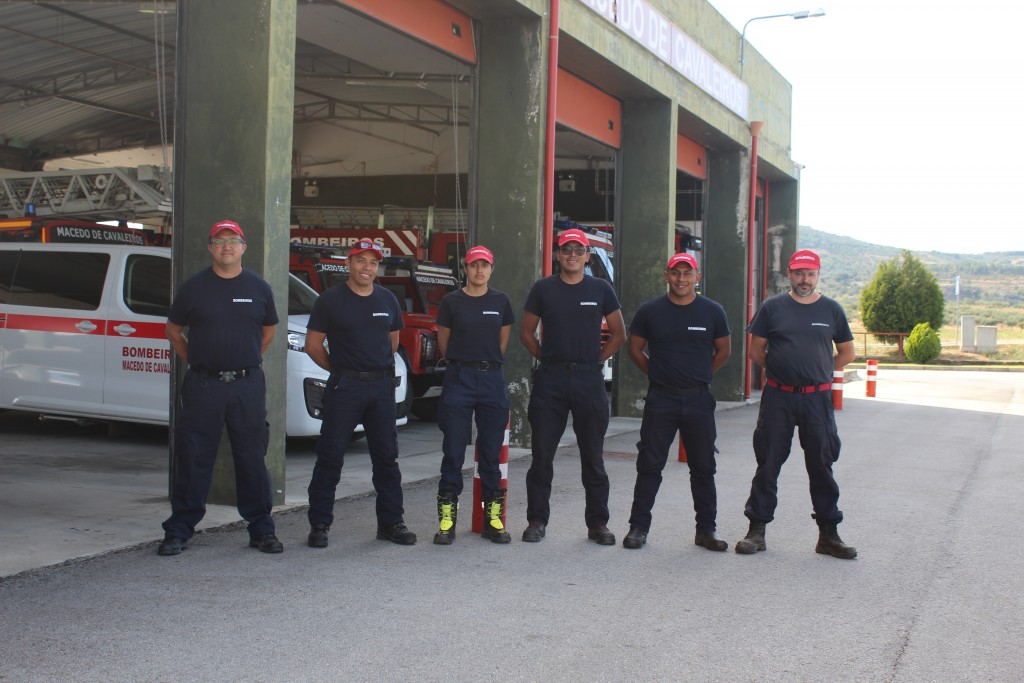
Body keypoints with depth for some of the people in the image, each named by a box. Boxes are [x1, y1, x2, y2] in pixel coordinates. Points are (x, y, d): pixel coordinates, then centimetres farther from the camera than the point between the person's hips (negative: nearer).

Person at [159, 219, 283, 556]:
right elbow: (173, 331, 14)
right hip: (202, 385, -1)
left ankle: (261, 530, 16)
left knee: (253, 459, 6)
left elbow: (267, 332, 19)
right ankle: (179, 531, 11)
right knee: (193, 459, 2)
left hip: (248, 386, 1)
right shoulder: (193, 287, 4)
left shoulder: (259, 288, 7)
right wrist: (195, 362, 8)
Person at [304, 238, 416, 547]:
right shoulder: (330, 299, -2)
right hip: (344, 386, -4)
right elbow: (313, 345, 1)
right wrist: (341, 370, 4)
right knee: (330, 457, -3)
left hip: (382, 386, 4)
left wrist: (381, 368, 13)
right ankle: (319, 525, 5)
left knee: (387, 457, 8)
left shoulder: (387, 299, 11)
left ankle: (391, 522, 17)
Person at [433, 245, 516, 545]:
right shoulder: (451, 301, 2)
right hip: (458, 378, -2)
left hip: (492, 378, 2)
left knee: (491, 452, 5)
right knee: (453, 451, -2)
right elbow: (443, 341, 9)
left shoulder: (500, 301, 8)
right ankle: (447, 520, 3)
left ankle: (492, 519, 12)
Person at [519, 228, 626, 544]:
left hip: (589, 379, 0)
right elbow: (526, 332, 11)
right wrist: (546, 358, 3)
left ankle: (598, 523, 13)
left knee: (593, 456, 5)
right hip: (550, 379, 0)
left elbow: (618, 334, 11)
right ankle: (536, 521, 12)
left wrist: (597, 360, 4)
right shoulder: (543, 288, 5)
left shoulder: (601, 289, 6)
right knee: (542, 453, 3)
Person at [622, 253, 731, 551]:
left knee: (703, 467, 7)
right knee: (649, 465, 2)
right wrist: (656, 373, 5)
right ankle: (638, 527, 10)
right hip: (660, 399, -1)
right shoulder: (650, 311, -1)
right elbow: (635, 348, 9)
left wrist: (701, 376, 9)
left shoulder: (712, 311, 1)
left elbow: (724, 349, 12)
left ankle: (706, 529, 17)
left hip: (699, 400, 1)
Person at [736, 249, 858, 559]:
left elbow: (847, 353, 14)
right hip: (778, 397, -1)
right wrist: (780, 370, 8)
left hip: (818, 398, 1)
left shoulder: (831, 309, 6)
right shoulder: (773, 307, 2)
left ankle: (828, 534, 15)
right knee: (768, 464, 3)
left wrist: (820, 371, 10)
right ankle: (757, 530, 11)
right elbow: (756, 350, 8)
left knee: (822, 465, 6)